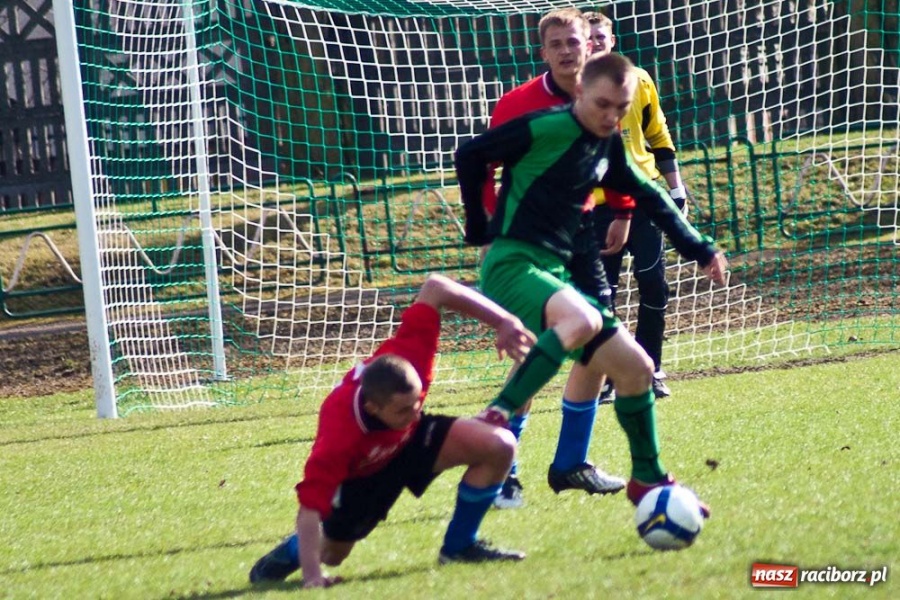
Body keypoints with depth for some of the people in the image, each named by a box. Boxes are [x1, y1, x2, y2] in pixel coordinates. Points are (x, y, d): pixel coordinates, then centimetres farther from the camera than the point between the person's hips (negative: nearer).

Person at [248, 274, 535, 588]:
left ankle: (459, 546, 1)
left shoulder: (406, 357, -39)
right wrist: (312, 575, -49)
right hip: (359, 473, -3)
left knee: (499, 447, -18)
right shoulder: (338, 437, -47)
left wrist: (505, 322, -28)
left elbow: (434, 287, -27)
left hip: (411, 438, 3)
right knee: (331, 556, 11)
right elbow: (310, 509, -42)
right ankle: (292, 552, 49)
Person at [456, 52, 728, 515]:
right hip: (512, 265, -8)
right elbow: (470, 155, -7)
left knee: (636, 368, 10)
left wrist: (700, 249, 24)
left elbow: (649, 197, 28)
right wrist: (479, 229, -1)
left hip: (553, 275, 9)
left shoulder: (607, 147, 14)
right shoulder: (547, 128, -11)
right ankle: (495, 418, -38)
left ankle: (648, 480, 27)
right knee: (583, 320, -39)